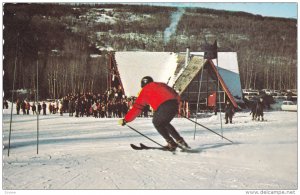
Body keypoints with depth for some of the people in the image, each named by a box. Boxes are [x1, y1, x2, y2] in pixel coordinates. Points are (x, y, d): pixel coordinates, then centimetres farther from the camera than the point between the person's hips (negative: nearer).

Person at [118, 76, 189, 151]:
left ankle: (171, 144, 12)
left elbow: (137, 108, 17)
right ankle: (180, 141, 23)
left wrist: (125, 119, 22)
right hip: (175, 105, 6)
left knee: (157, 123, 19)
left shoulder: (145, 90, 20)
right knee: (164, 123, 27)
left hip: (164, 107, -6)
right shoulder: (161, 84, 34)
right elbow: (176, 95, 30)